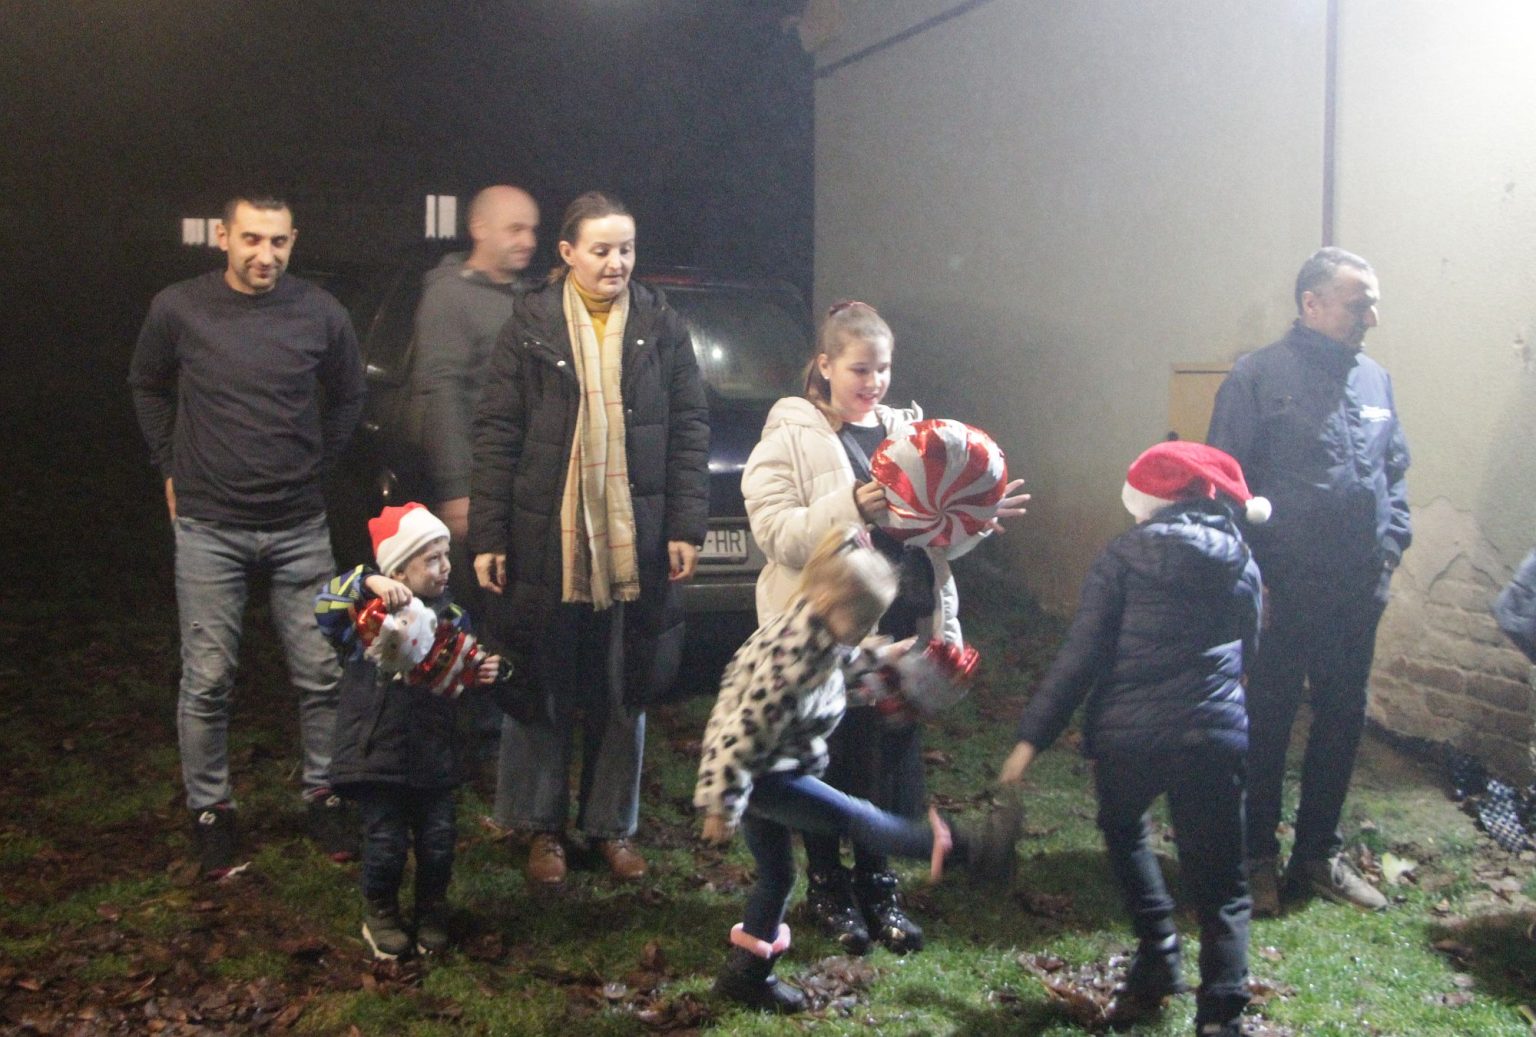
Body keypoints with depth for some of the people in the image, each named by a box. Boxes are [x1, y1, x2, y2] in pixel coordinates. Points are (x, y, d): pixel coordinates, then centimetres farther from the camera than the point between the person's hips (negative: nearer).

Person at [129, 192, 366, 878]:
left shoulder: (320, 314, -3)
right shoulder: (178, 309, -5)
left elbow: (348, 398, 14)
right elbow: (148, 387, 14)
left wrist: (316, 465, 10)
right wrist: (171, 468, 9)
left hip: (300, 526, 1)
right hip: (208, 528, -1)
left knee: (321, 672, 6)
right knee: (206, 680, 4)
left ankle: (323, 795, 24)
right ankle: (210, 809, 20)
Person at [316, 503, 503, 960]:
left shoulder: (451, 617, 5)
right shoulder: (369, 610, -7)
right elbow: (325, 603, -26)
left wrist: (482, 673, -9)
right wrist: (369, 583, -40)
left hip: (433, 755, 3)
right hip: (376, 752, -3)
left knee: (438, 840, 7)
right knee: (386, 843, 2)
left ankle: (432, 912, 32)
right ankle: (381, 913, 28)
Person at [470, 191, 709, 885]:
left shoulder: (661, 327, 5)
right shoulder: (531, 325, 1)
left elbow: (690, 430, 5)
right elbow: (495, 433, 0)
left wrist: (686, 527, -3)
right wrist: (487, 536, -5)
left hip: (636, 542, 2)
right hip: (546, 540, -1)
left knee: (625, 695, 11)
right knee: (542, 691, 8)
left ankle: (612, 825, 26)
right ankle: (541, 827, 23)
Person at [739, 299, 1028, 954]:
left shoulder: (908, 430, 12)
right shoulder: (791, 437, -4)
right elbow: (775, 532, -16)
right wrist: (851, 507, -27)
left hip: (900, 622, 4)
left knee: (893, 754, 8)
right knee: (827, 758, 6)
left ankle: (876, 882, 26)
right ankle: (826, 885, 24)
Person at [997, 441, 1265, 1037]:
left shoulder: (1124, 557, -2)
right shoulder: (1241, 563, 10)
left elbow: (1080, 656, -6)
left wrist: (1033, 736, -2)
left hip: (1128, 736, -2)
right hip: (1215, 738, 2)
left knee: (1122, 829, 28)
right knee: (1219, 887, 9)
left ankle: (1157, 958, 20)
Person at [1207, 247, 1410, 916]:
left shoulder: (1374, 379, 9)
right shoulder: (1260, 376, -10)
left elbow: (1396, 469, 18)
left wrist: (1392, 544, 7)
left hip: (1358, 593, 6)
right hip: (1283, 591, -6)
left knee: (1342, 722, 14)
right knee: (1265, 726, 5)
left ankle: (1319, 853, 30)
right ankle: (1257, 859, 20)